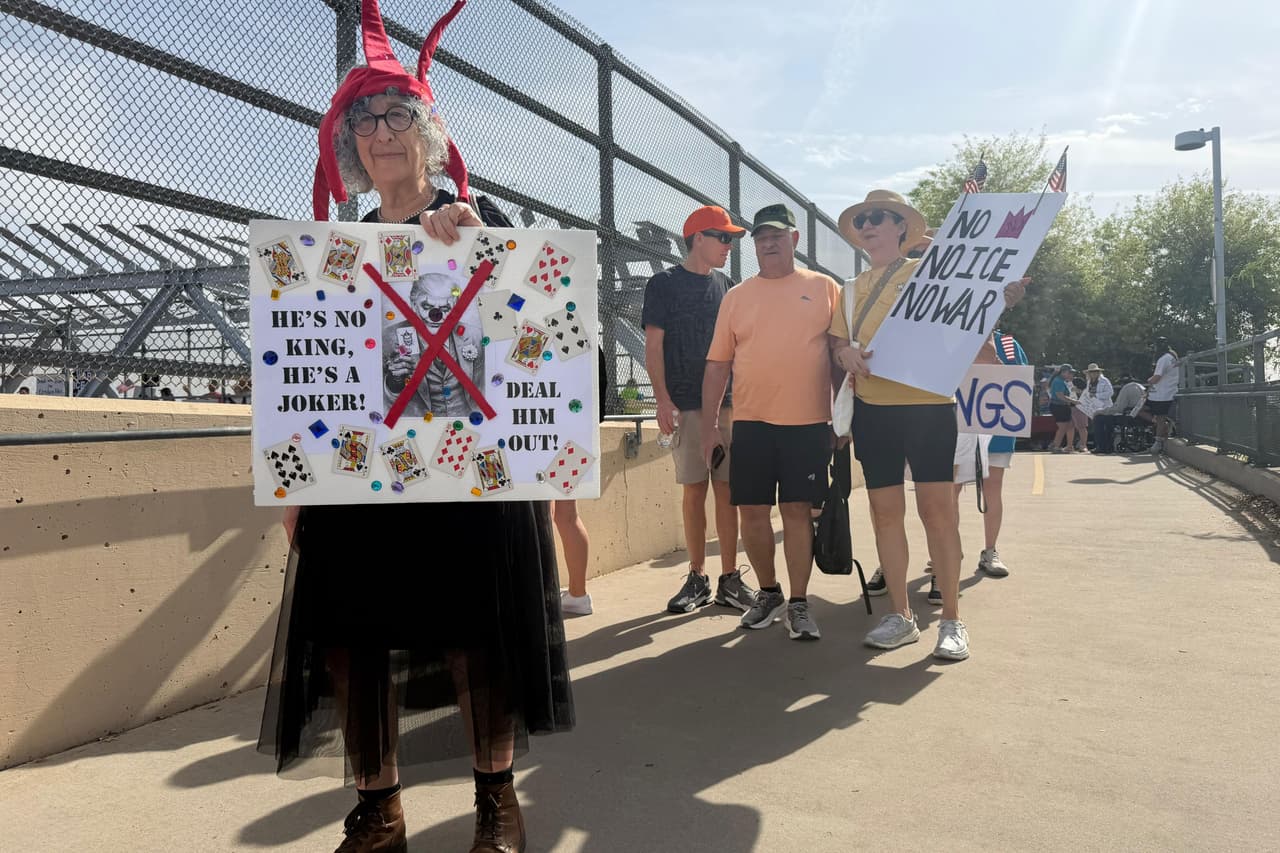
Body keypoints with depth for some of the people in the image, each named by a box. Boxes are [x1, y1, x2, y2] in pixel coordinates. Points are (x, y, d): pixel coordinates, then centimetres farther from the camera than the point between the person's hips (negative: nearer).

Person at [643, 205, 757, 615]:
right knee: (693, 490, 1)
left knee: (727, 490, 2)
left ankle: (730, 579, 8)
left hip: (728, 403, 3)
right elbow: (654, 346, -3)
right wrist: (663, 399, -12)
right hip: (686, 406, -3)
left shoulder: (726, 286, 15)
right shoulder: (664, 284, 2)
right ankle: (697, 579, 11)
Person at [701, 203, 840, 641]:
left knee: (797, 510, 0)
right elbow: (718, 363, 9)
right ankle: (768, 593, 25)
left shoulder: (824, 288, 6)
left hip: (808, 422, -2)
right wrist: (710, 425, 4)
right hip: (751, 422, 2)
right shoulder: (736, 297, 10)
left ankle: (799, 603, 12)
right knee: (753, 511, 5)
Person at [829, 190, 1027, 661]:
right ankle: (900, 615, 15)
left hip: (927, 405, -3)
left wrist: (999, 301, -16)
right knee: (886, 512, 4)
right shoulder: (852, 290, 17)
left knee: (938, 509, -5)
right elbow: (836, 341, 14)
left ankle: (952, 620, 5)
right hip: (872, 409, 4)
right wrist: (844, 352, -9)